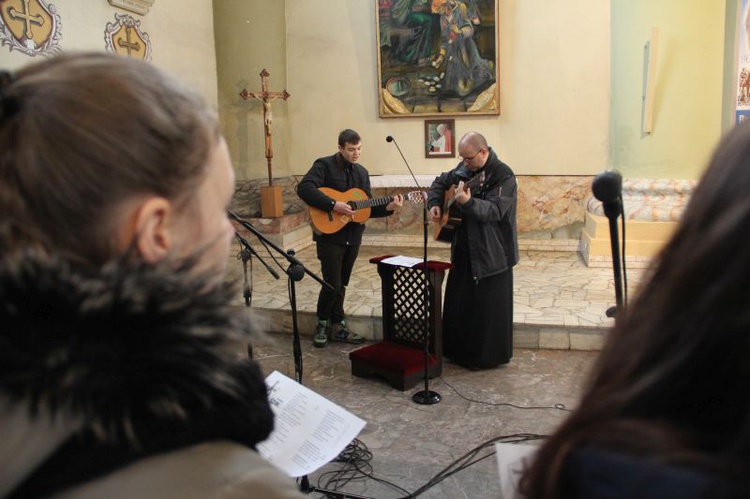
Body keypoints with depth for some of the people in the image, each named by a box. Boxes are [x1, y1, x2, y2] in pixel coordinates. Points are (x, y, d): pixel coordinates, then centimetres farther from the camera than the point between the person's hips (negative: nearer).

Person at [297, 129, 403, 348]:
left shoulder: (362, 172, 13)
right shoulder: (324, 165, -7)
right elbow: (304, 188, -22)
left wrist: (388, 208, -5)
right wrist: (333, 204, -26)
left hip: (352, 237, 6)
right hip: (330, 234, -6)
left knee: (341, 284, 12)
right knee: (333, 283, -7)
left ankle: (337, 326, 23)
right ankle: (322, 324, 14)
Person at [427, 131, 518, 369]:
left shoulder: (503, 176, -17)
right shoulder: (464, 169, 6)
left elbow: (494, 211, -27)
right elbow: (440, 182, 20)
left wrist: (468, 202, -42)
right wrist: (435, 204, 2)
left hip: (492, 252, -8)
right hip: (463, 249, 8)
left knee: (488, 307, 2)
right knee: (457, 302, 17)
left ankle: (487, 356, 18)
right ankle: (458, 350, 33)